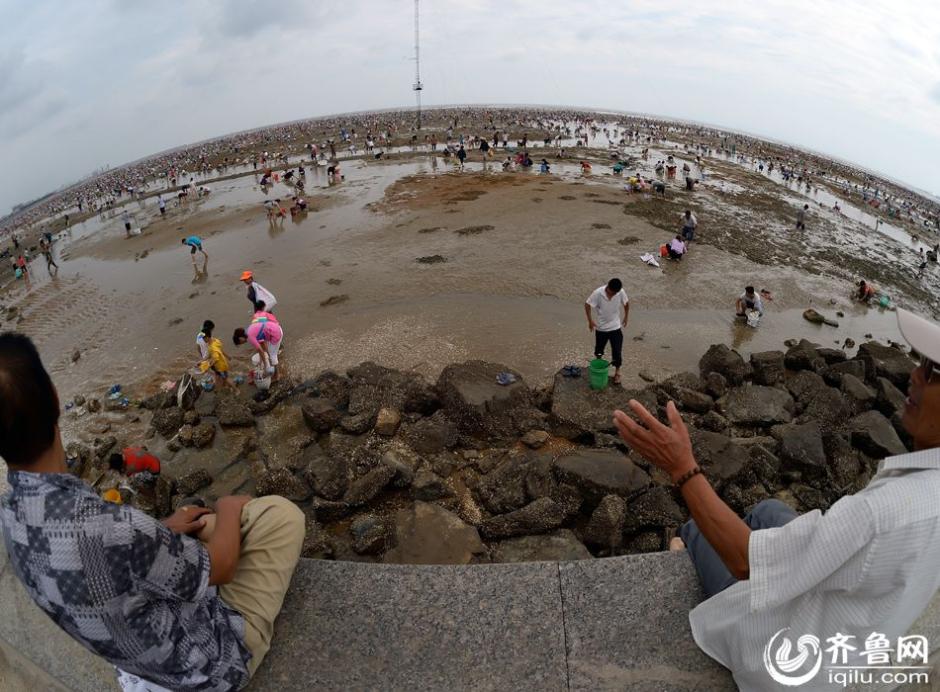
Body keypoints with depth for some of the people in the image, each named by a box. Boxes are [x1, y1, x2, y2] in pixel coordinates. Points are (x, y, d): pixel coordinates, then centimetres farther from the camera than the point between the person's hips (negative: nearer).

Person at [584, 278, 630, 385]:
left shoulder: (621, 292, -16)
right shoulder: (598, 293, -23)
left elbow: (626, 303, 4)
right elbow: (587, 304, -12)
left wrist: (626, 317, 10)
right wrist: (590, 321, -14)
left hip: (615, 327, 1)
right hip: (601, 327, 0)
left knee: (617, 351, 2)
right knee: (599, 349, 17)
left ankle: (617, 372, 21)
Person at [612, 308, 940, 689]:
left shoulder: (885, 512, -45)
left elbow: (748, 562, -34)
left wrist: (681, 467, -31)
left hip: (782, 654, -6)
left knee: (694, 532, 17)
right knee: (769, 511, 25)